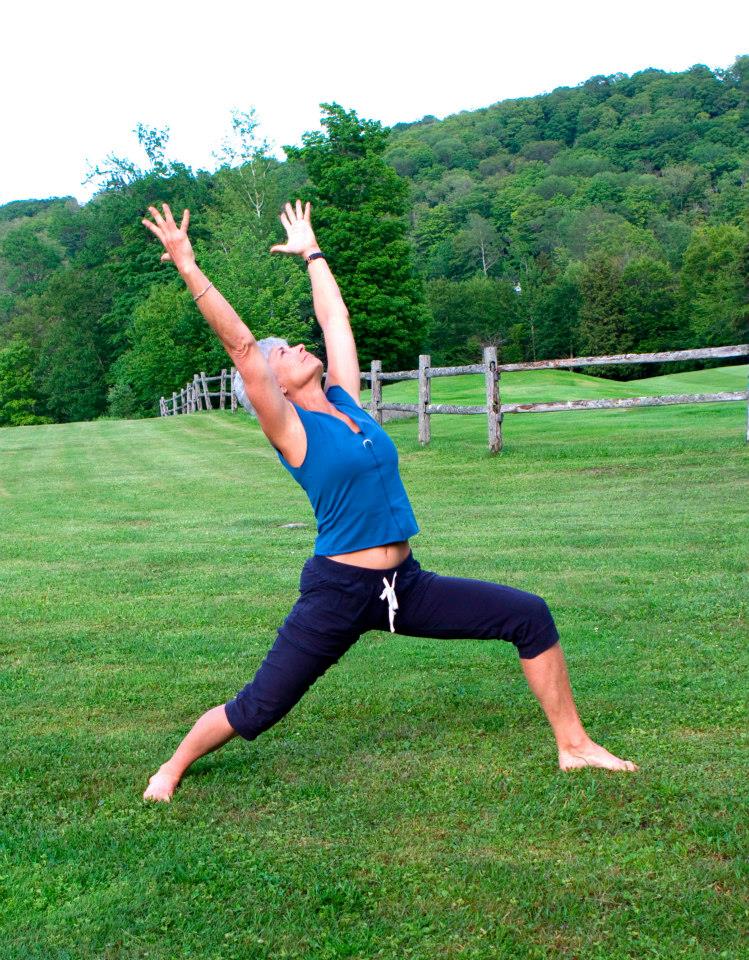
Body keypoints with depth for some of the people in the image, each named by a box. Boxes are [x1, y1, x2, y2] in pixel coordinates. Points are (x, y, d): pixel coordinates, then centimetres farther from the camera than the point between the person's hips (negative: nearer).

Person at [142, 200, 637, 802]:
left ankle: (574, 747, 13)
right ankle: (172, 768, 31)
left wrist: (311, 252, 27)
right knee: (257, 709, 2)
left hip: (406, 583, 6)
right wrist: (189, 268, -18)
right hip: (338, 592, -6)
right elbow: (238, 343, -16)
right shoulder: (290, 428, -8)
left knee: (531, 617, 0)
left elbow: (335, 318, 17)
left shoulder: (344, 400, 8)